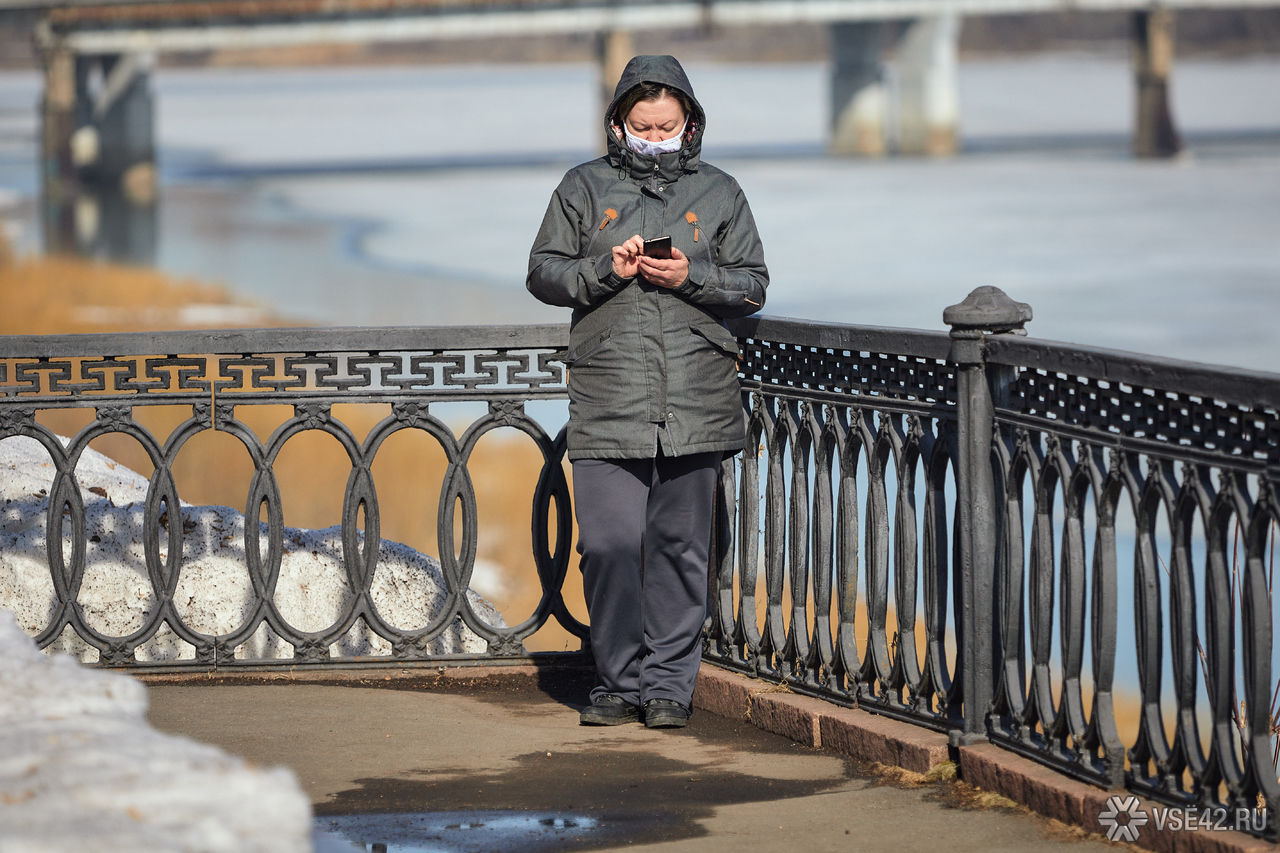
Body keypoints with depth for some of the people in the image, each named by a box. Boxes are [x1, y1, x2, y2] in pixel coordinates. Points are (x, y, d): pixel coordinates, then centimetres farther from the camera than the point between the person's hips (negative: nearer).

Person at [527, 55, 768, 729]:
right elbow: (543, 272, 8)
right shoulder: (584, 188, 10)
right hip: (606, 403, 0)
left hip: (695, 403, 0)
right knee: (609, 545, -5)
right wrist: (605, 269, -9)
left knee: (679, 547, 3)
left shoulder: (718, 193, 10)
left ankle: (669, 683, 10)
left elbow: (752, 286, 9)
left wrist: (692, 276, -9)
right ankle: (618, 682, 5)